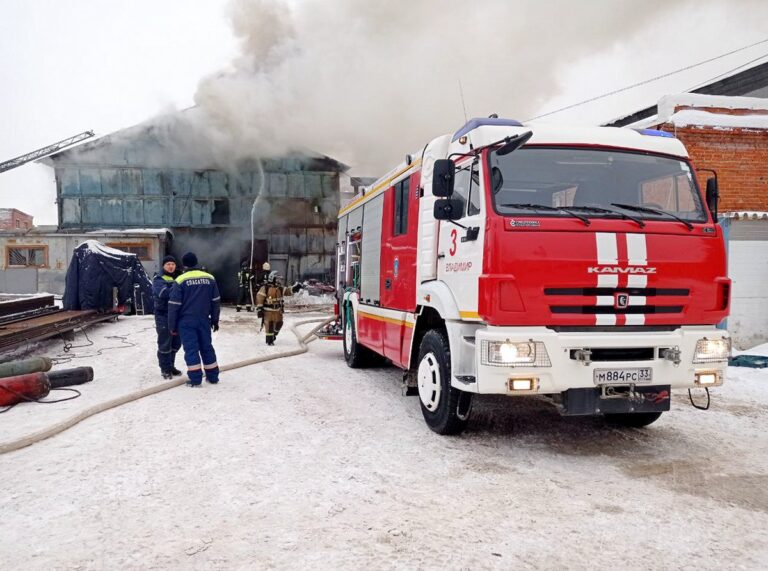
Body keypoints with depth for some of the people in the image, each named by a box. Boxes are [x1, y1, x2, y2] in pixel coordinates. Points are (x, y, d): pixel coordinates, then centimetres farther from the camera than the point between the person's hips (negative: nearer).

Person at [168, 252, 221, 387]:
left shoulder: (180, 280, -9)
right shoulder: (210, 278, 3)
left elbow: (174, 305, -9)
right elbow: (216, 301, 8)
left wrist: (172, 326, -1)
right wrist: (215, 320, 17)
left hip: (186, 321, -4)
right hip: (204, 320, 4)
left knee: (191, 349, 1)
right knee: (207, 347, 13)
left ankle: (195, 379, 1)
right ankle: (213, 376, 19)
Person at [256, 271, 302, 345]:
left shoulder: (279, 288, 7)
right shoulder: (265, 288, -12)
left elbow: (287, 291, 8)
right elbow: (259, 298, -12)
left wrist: (294, 288, -11)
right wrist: (259, 309, -15)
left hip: (278, 310, 6)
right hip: (268, 310, -6)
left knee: (279, 324, 12)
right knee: (269, 325, -5)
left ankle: (273, 335, 38)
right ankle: (269, 340, 6)